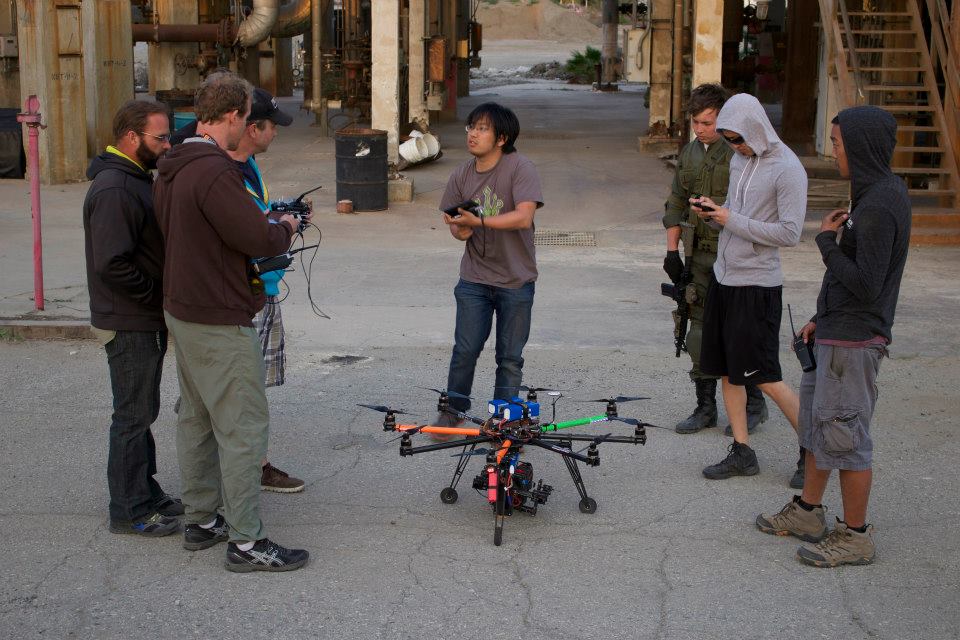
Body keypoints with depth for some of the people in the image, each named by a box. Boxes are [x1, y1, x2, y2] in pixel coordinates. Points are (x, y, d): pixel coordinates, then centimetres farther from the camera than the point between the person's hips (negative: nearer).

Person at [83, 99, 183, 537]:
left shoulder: (134, 180, 13)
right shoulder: (114, 189, -21)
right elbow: (112, 264, -28)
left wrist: (161, 293, 9)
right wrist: (157, 294, -18)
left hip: (146, 321, 10)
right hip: (130, 324, -10)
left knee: (141, 412, 18)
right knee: (133, 415, -1)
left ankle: (146, 493, 30)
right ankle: (130, 511, 9)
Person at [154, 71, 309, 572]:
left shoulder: (171, 168, 10)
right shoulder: (213, 170, -23)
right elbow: (257, 238, -24)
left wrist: (269, 224, 12)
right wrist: (286, 228, -2)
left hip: (182, 310, 10)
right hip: (219, 323, -10)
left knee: (195, 419, 18)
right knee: (242, 427, -4)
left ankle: (201, 520, 29)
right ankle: (246, 541, 1)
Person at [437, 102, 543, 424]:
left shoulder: (521, 168, -13)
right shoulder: (462, 175, 2)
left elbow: (524, 217, -24)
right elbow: (455, 222, 10)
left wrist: (477, 221, -29)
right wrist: (459, 230, -14)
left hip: (515, 280, -3)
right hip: (474, 279, 3)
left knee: (510, 358, 6)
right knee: (465, 349, 2)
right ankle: (453, 409, 22)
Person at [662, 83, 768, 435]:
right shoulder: (689, 153, 12)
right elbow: (675, 204, 18)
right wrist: (672, 251, 13)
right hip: (698, 255, 6)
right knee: (700, 331, 8)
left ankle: (753, 404, 16)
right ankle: (706, 407, 17)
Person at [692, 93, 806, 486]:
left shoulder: (787, 170, -15)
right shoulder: (739, 160, 11)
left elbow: (790, 233, -19)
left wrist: (733, 221, -18)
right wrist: (711, 214, -2)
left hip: (757, 284, -8)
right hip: (724, 277, 8)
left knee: (764, 376, -4)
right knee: (728, 371, 10)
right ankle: (742, 452, 20)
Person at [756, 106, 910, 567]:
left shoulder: (879, 206, -23)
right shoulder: (883, 192, 9)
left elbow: (865, 284, -26)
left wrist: (826, 241, -14)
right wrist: (822, 317, 20)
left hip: (854, 340, -10)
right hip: (837, 332, 10)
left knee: (844, 434, -1)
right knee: (816, 420, 20)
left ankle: (855, 535, 12)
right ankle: (807, 512, 33)